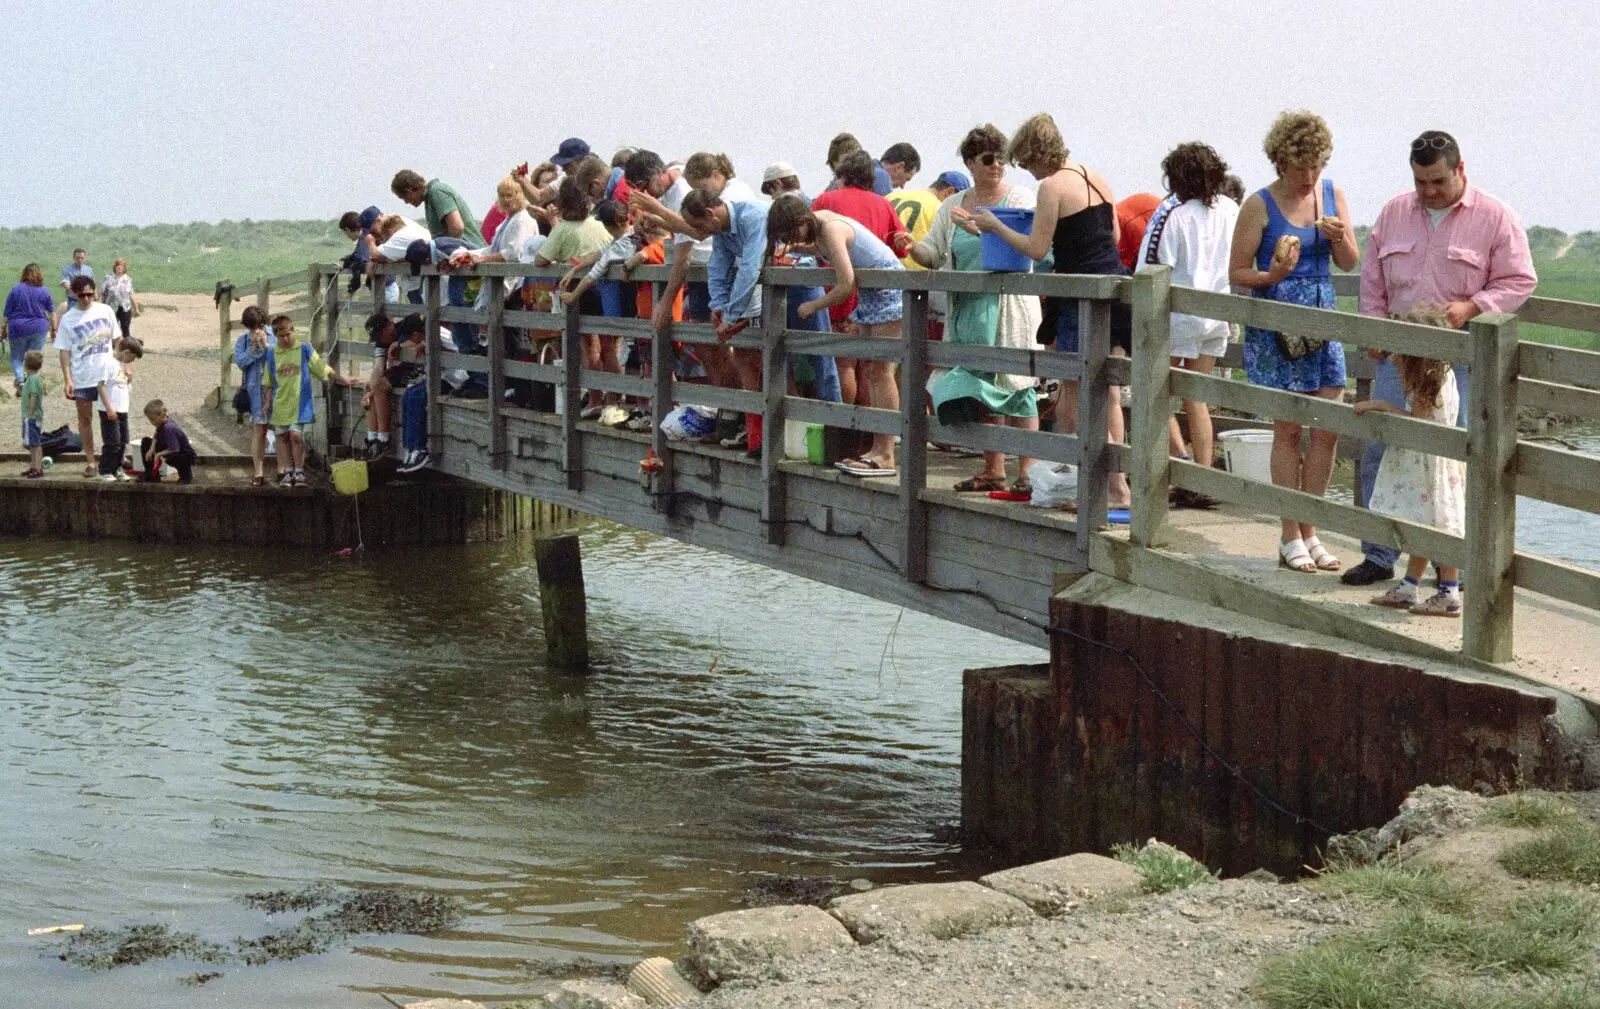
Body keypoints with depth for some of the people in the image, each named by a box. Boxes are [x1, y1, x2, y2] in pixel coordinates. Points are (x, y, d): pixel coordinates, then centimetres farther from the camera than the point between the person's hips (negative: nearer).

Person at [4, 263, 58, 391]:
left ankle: (20, 379, -10)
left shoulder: (15, 289, -4)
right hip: (39, 328, 1)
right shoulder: (44, 292, -1)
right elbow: (52, 313, 4)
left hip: (18, 328, -1)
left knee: (16, 357, 11)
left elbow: (7, 313, -2)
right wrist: (54, 329, 14)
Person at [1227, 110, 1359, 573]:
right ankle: (1290, 539, 6)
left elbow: (1350, 263, 11)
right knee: (1288, 429, -2)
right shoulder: (1259, 206, -6)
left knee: (1328, 429, 2)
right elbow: (1237, 272, -3)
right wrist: (1272, 276, -22)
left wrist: (1339, 238, -10)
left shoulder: (1331, 194, 7)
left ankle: (1309, 532, 14)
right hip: (1275, 325, -5)